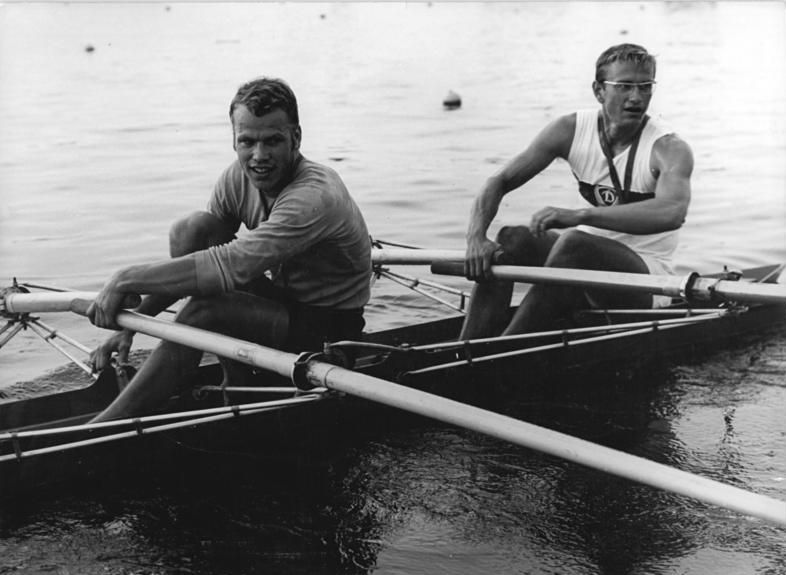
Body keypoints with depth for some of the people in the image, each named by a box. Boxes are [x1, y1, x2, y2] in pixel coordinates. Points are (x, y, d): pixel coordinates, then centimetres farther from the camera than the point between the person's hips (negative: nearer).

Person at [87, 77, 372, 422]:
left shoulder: (315, 197, -30)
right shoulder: (238, 178, -6)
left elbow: (229, 267, -39)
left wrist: (127, 279, -33)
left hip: (328, 328, -8)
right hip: (283, 298, 8)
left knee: (204, 311, -31)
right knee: (193, 229, -13)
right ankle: (231, 374, -9)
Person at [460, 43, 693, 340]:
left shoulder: (670, 149, -15)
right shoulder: (571, 130, -3)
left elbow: (672, 212, -37)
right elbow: (499, 182, -4)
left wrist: (578, 215, -46)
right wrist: (476, 238, -24)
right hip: (584, 260, 5)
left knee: (575, 242, -33)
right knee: (511, 239, -20)